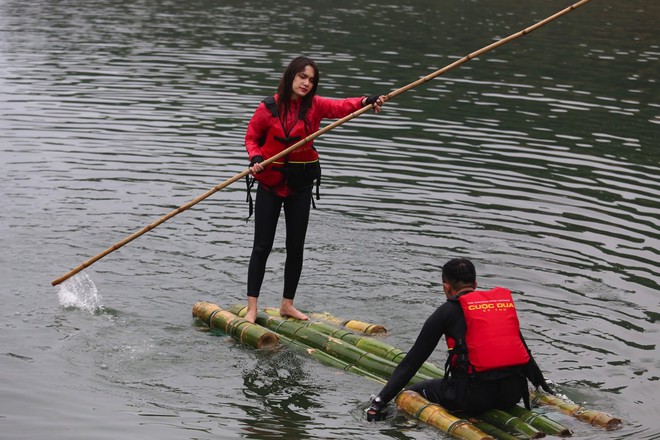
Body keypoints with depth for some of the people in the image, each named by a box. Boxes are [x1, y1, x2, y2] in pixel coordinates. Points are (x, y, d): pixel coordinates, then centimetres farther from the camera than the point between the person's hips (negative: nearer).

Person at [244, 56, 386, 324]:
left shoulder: (314, 105, -5)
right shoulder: (269, 107, -9)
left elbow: (342, 107, -21)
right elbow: (251, 137, 2)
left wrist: (367, 102, -40)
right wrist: (256, 158, -18)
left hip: (301, 183, 3)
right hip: (270, 181, -3)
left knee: (296, 246, 7)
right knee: (262, 246, -1)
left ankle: (287, 305, 20)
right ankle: (251, 307, 3)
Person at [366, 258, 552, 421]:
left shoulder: (447, 311, 4)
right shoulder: (505, 300, 18)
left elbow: (413, 360, 3)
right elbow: (524, 351, 28)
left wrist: (379, 402, 5)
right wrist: (545, 388, 41)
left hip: (475, 395, -5)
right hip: (514, 393, 5)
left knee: (413, 393, 13)